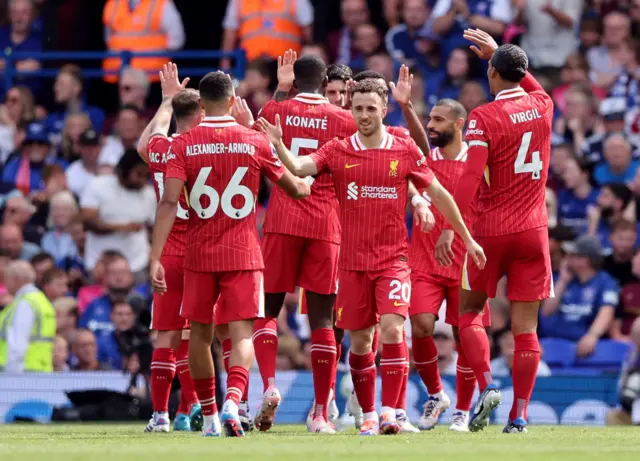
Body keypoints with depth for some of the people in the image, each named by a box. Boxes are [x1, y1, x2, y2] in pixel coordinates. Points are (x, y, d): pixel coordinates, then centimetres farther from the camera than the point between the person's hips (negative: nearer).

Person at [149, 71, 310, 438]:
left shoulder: (183, 145, -3)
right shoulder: (255, 142, 0)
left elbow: (169, 203, -12)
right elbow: (295, 188, 12)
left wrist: (156, 258, -13)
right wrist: (307, 186, 37)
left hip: (200, 255, 1)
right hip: (243, 256, -1)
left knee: (201, 334, 16)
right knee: (242, 335, -5)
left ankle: (210, 417, 22)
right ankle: (232, 403, -30)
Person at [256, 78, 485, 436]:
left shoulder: (406, 151, 1)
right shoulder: (338, 151, 1)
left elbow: (438, 193, 9)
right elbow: (299, 167, -13)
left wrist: (466, 237, 14)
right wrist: (278, 145, -33)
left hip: (393, 259, -1)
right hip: (353, 261, 1)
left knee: (392, 329, -18)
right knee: (359, 340, 6)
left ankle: (390, 413, -15)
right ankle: (368, 415, 19)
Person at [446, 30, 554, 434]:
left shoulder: (484, 117, -10)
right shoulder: (542, 106, 4)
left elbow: (471, 177, -19)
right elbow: (531, 85, 30)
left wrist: (452, 226, -20)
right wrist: (499, 51, 36)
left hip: (492, 231, -3)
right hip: (534, 230, 3)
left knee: (470, 312, 13)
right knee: (526, 327, 2)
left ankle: (487, 386, -7)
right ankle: (519, 414, -3)